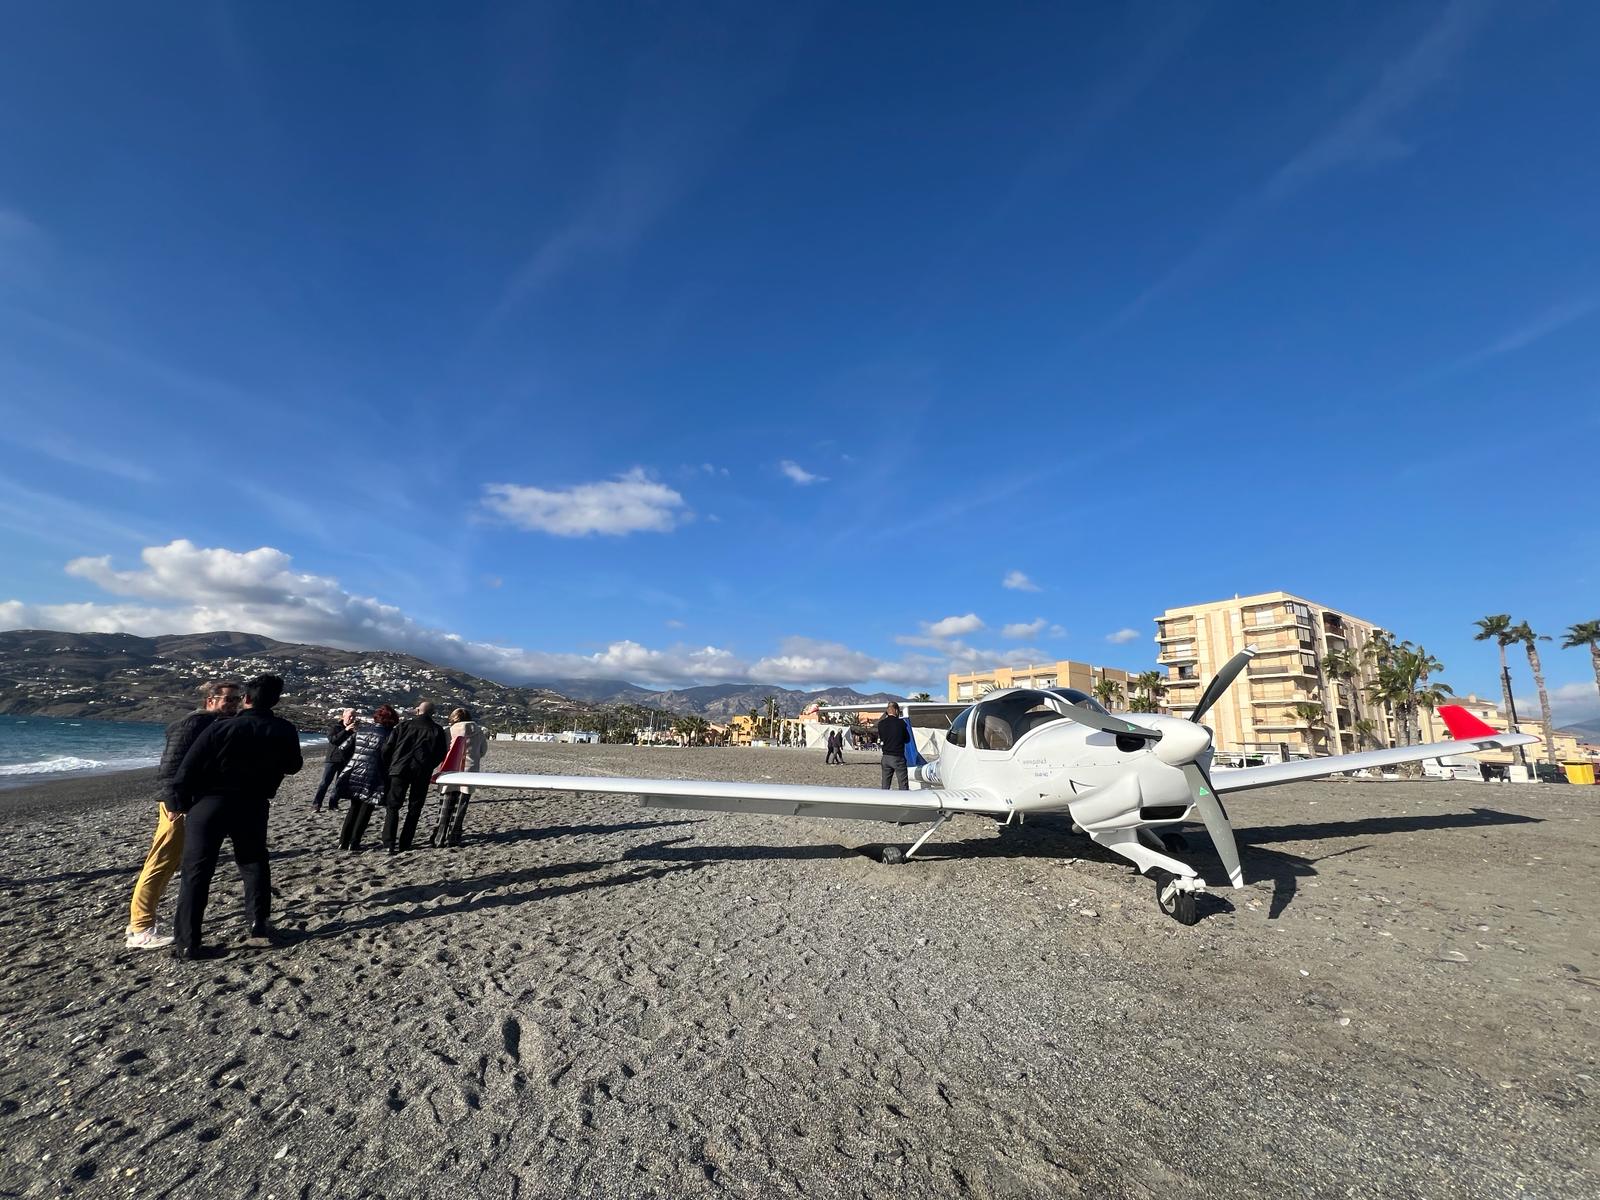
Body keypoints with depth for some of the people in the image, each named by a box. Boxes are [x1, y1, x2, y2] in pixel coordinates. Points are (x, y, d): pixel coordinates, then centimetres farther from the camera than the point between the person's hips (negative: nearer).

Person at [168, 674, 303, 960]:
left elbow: (188, 768, -11)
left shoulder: (220, 728, -12)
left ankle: (187, 943, 7)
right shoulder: (285, 731, -4)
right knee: (254, 865, 18)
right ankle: (260, 929, 18)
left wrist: (180, 803, 2)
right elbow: (293, 767, 11)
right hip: (252, 807, 2)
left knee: (196, 872, 6)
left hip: (209, 805, -2)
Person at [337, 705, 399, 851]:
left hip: (353, 775, 6)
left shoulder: (361, 730, 8)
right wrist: (387, 781, -3)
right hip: (370, 779, -6)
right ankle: (354, 844, 4)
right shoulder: (387, 735, -10)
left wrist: (345, 771, 19)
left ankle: (343, 842, 20)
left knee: (354, 808, 20)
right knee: (365, 811, 7)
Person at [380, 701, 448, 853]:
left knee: (392, 806, 7)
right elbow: (441, 754, 4)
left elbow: (388, 747, 0)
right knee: (414, 809, 10)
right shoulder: (437, 730, 3)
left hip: (399, 769, 0)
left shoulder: (404, 724, 2)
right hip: (422, 773, 0)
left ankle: (389, 843, -2)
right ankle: (404, 844, 9)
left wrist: (386, 768, 11)